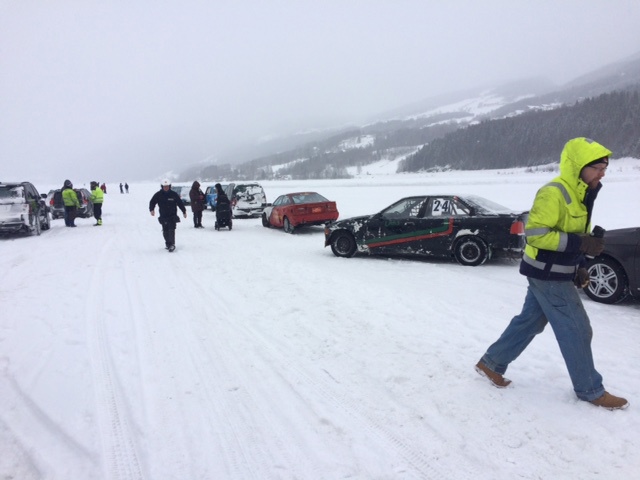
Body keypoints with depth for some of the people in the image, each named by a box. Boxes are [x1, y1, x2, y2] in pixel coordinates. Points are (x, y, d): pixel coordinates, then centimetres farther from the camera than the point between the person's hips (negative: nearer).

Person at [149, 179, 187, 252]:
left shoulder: (173, 194, -3)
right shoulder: (158, 195, -1)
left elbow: (180, 203, 4)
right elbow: (152, 202, 4)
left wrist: (184, 211, 7)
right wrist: (152, 210, -14)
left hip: (172, 216, -2)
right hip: (163, 216, 2)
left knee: (171, 230, -13)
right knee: (165, 231, 8)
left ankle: (172, 244, -13)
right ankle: (167, 243, 24)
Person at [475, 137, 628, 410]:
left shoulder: (579, 194, 10)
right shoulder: (553, 193, -21)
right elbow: (535, 234, -25)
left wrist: (578, 267, 12)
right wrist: (580, 244, -27)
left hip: (555, 273, 10)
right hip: (547, 275, -10)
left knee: (529, 322, 16)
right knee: (576, 330, 1)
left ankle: (491, 363, 28)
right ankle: (590, 390, 19)